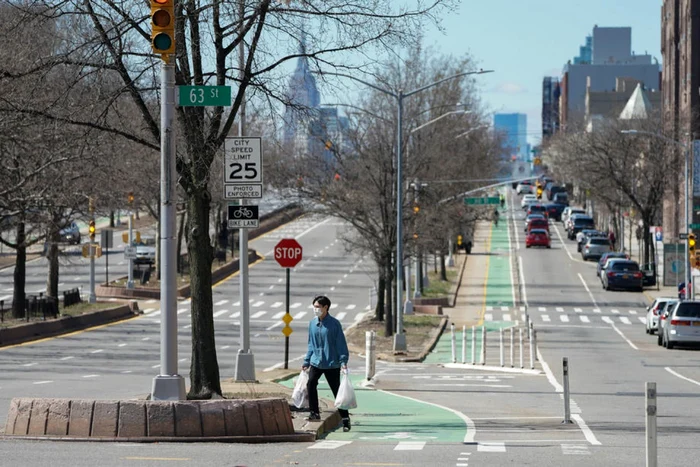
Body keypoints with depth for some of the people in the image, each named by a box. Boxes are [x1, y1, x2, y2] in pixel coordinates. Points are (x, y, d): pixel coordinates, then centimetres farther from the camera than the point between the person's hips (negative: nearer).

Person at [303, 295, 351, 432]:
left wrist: (343, 362, -15)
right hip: (316, 362, 5)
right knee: (311, 384, -11)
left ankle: (345, 420, 6)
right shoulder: (312, 323, 5)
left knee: (337, 391, 0)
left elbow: (341, 344, -8)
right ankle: (314, 413, 3)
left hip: (332, 364, -5)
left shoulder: (334, 324, -10)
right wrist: (306, 361, 15)